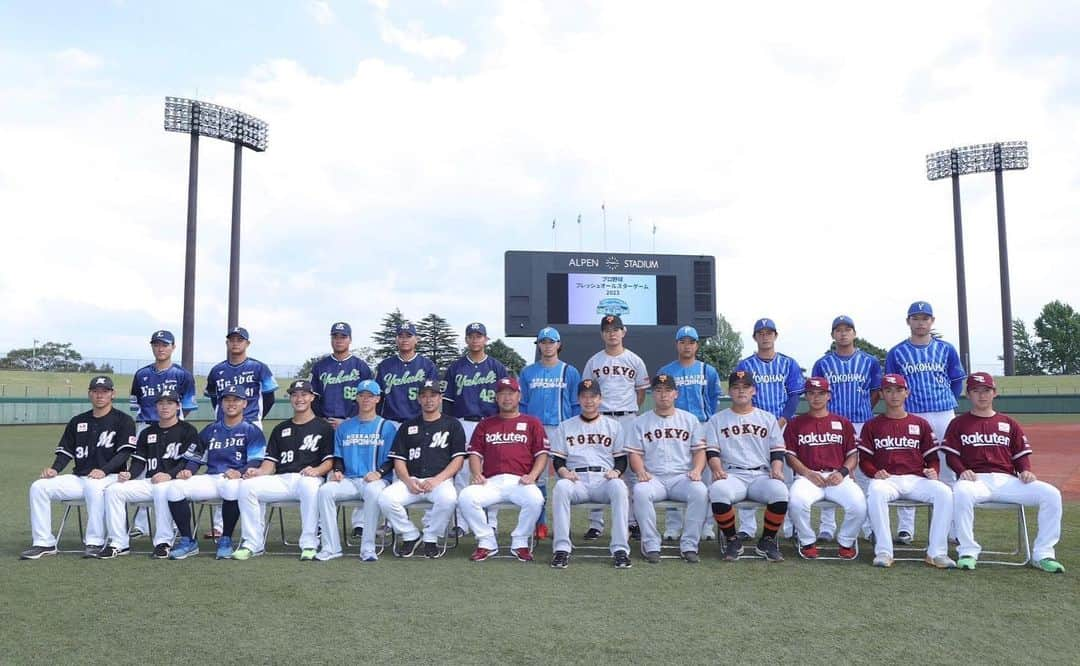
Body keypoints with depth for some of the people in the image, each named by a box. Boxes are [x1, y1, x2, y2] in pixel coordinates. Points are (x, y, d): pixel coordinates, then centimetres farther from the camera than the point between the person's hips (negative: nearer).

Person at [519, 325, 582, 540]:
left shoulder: (570, 372, 7)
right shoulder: (527, 372, 11)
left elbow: (577, 405, 5)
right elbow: (522, 404, 12)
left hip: (562, 429, -1)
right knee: (537, 476, 3)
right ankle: (539, 523, 11)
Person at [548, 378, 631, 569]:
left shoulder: (613, 425, 19)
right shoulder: (565, 427, 19)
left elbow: (621, 458, 14)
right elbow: (557, 459, 12)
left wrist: (616, 471, -8)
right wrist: (564, 471, -10)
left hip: (605, 479, 0)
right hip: (576, 480, 0)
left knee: (619, 486, -35)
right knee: (560, 486, -35)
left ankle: (620, 549, -33)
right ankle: (562, 548, -31)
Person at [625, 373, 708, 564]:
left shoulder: (689, 419, 16)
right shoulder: (641, 422, 14)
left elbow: (699, 450, 11)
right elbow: (634, 453, 7)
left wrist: (697, 470, -9)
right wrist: (641, 471, -13)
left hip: (682, 477, 1)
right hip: (653, 478, 0)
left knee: (700, 491, -32)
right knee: (640, 491, -34)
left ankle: (689, 545, -20)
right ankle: (651, 545, -21)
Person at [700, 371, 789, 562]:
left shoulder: (768, 418, 20)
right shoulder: (717, 420, 17)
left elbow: (777, 451, 13)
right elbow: (711, 451, 6)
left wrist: (776, 469, -8)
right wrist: (717, 469, -14)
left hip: (762, 475, 1)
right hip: (731, 475, -1)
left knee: (779, 491, -32)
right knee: (718, 491, -35)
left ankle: (767, 541, -8)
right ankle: (732, 540, -11)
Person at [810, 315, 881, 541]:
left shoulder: (870, 361, 8)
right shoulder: (822, 364, 8)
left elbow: (877, 393, 12)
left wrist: (863, 412, 7)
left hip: (862, 424, 0)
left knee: (864, 474, 3)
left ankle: (869, 526, 11)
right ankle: (827, 526, 7)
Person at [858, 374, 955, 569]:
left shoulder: (920, 424, 18)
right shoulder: (872, 425, 13)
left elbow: (933, 457, 16)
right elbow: (864, 459, 8)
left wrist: (933, 471, -6)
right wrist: (875, 473, -13)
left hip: (917, 479, 2)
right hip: (886, 479, -2)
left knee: (944, 492, -28)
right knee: (876, 492, -37)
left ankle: (937, 552, -22)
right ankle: (884, 552, -30)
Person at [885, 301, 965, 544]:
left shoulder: (946, 349, 7)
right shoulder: (897, 353, 5)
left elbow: (957, 381, 12)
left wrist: (944, 402, 7)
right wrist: (901, 400, -3)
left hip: (944, 415, 1)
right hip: (909, 417, -1)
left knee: (949, 471, 3)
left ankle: (954, 527, 12)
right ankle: (905, 527, 6)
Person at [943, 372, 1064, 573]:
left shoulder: (1009, 423, 21)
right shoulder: (959, 424, 14)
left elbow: (1021, 454, 16)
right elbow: (951, 455, 5)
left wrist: (1026, 471, -5)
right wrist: (962, 471, -15)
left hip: (1007, 480, 3)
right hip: (975, 479, -3)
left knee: (1051, 493, -20)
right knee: (961, 492, -39)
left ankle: (1042, 555, -12)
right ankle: (967, 551, -23)